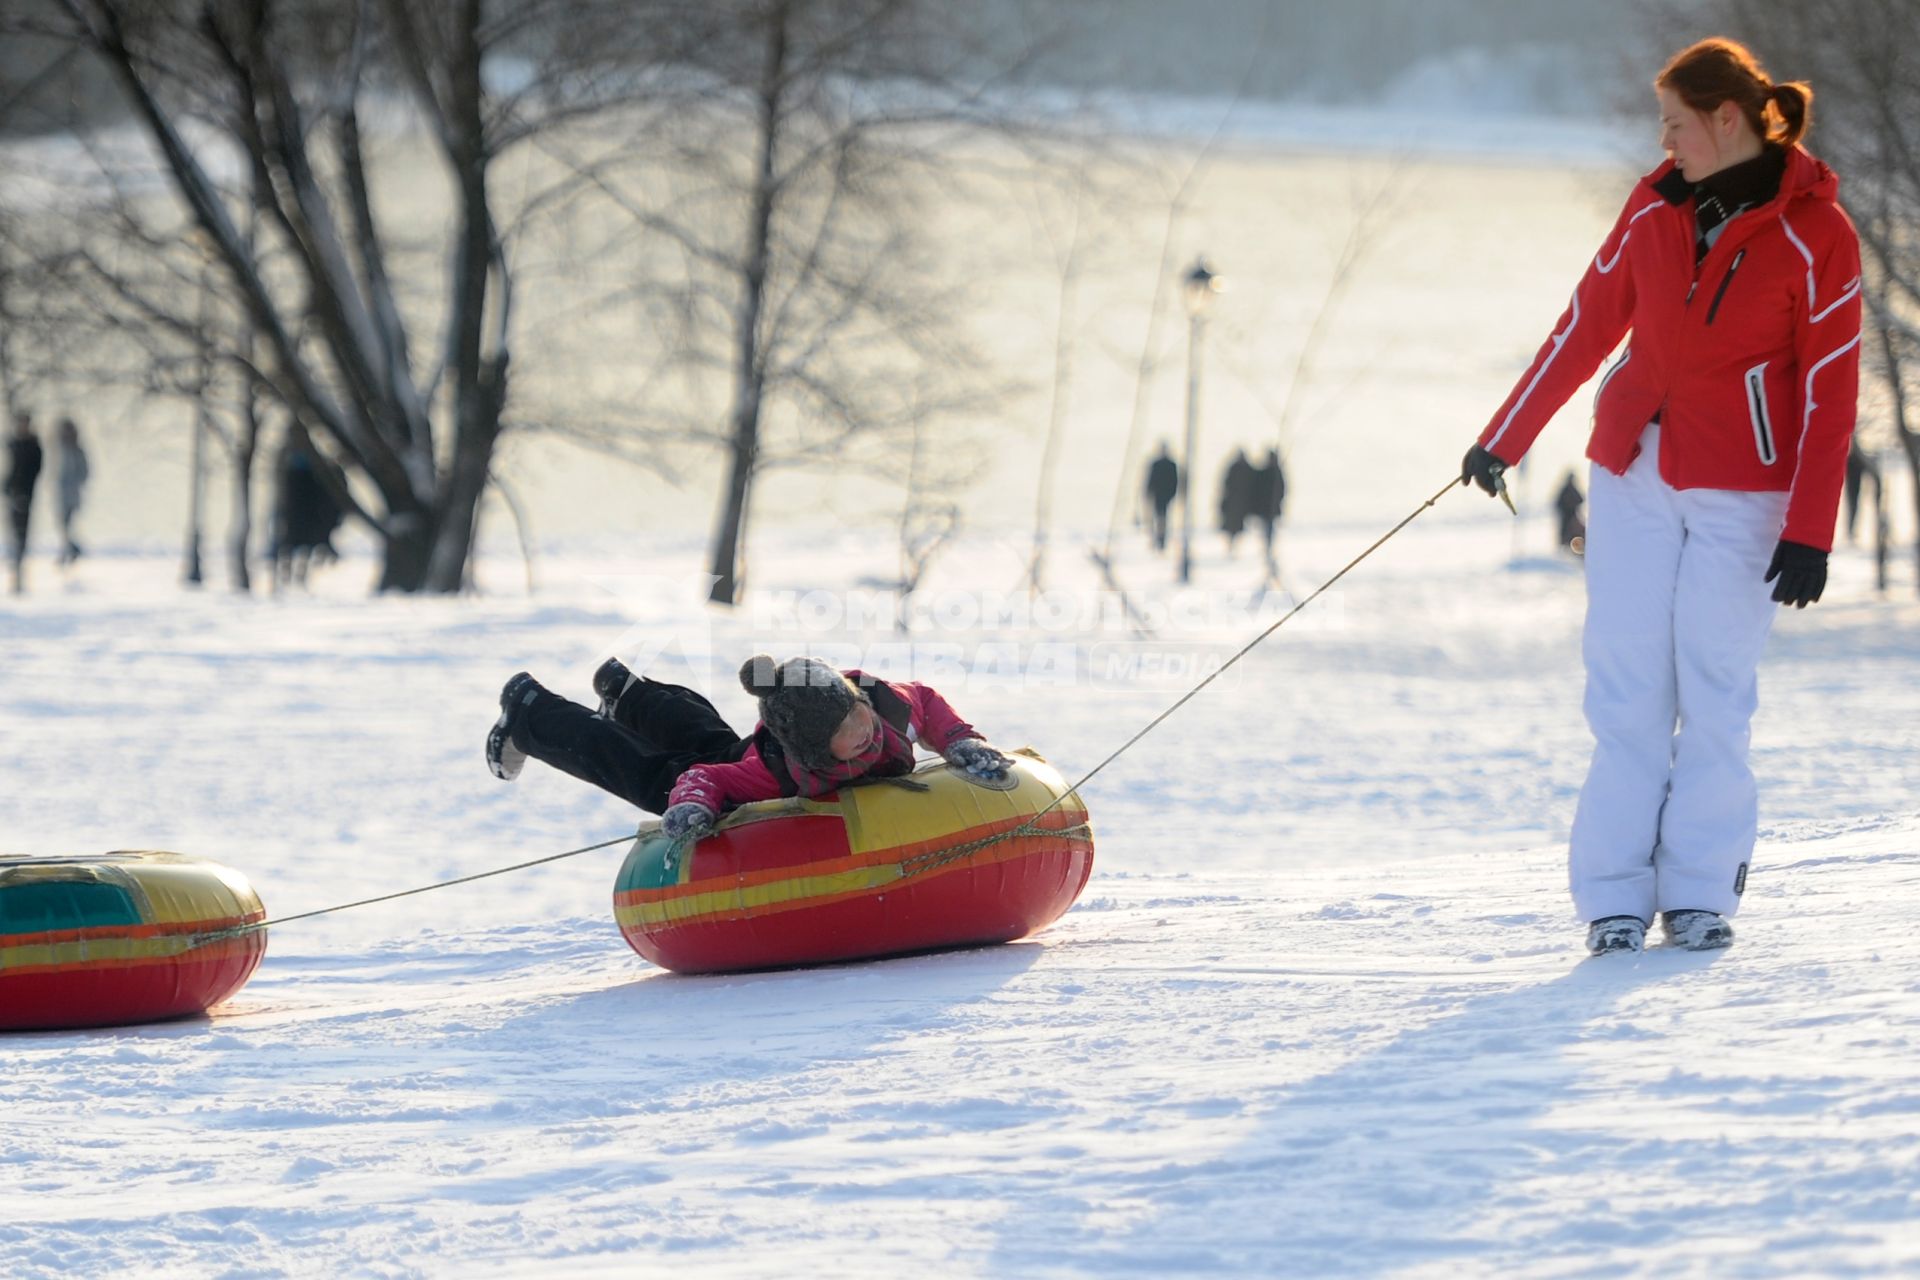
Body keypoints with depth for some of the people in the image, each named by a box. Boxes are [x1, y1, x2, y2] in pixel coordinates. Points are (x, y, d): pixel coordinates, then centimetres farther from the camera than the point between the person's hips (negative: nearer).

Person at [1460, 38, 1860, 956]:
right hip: (1636, 471, 4)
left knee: (1713, 690, -4)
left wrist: (1809, 533, -12)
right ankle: (1616, 897, 1)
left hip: (1742, 491, -4)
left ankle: (1700, 891, 5)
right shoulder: (1655, 207, 3)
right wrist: (1504, 438, 13)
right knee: (1627, 689, 0)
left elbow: (1829, 391, -9)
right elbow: (1587, 327, 11)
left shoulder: (1815, 236, -10)